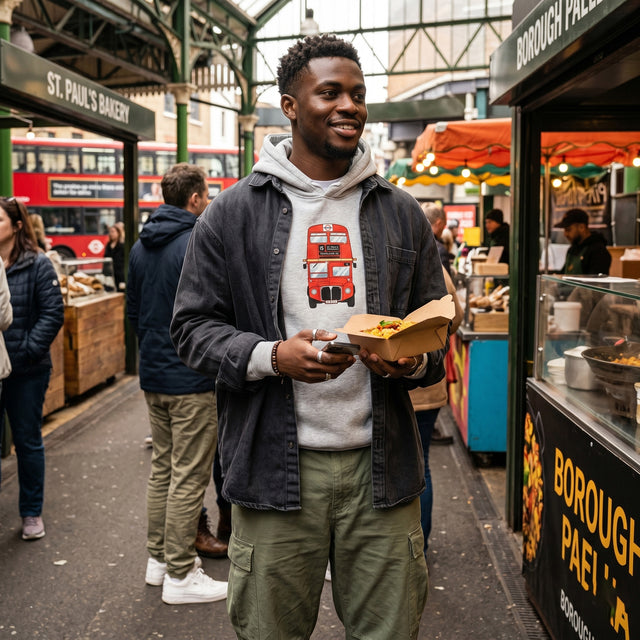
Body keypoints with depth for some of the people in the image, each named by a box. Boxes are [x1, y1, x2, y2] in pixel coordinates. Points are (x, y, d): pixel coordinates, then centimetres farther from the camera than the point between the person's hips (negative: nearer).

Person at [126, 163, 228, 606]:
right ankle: (180, 575, 7)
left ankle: (159, 558, 27)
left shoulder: (141, 247, 10)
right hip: (193, 380, -8)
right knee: (188, 477, -1)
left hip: (153, 376, 8)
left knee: (162, 468, 17)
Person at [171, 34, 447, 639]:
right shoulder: (232, 213, 2)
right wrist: (271, 357, -15)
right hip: (276, 466, -2)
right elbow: (193, 323, 2)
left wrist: (414, 361, -9)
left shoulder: (401, 212, 11)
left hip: (381, 465, 3)